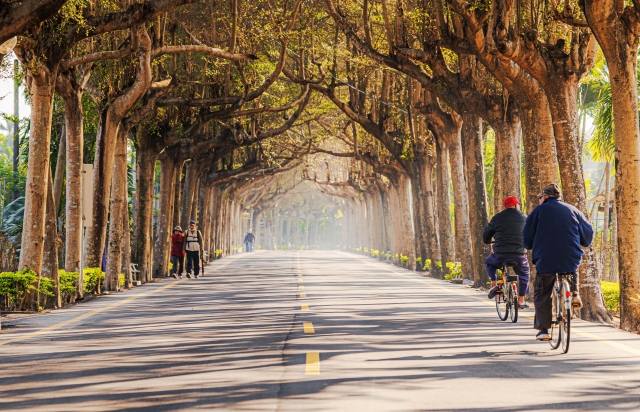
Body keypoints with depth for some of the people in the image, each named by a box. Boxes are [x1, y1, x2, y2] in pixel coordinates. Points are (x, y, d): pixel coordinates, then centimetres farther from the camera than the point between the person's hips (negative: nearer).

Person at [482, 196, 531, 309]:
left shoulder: (497, 218, 3)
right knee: (524, 274, 24)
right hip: (519, 255, 1)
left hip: (500, 254, -1)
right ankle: (521, 301, 22)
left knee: (489, 263, 29)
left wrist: (487, 241, 31)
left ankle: (494, 284, 11)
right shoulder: (524, 218, 7)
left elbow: (486, 234, 8)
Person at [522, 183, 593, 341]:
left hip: (545, 261, -2)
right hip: (571, 261, 3)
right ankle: (574, 293, 10)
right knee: (573, 272, 36)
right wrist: (580, 244, 32)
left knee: (541, 295, 10)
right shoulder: (573, 210, 10)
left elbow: (527, 236, -1)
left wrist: (531, 247, 20)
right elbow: (588, 232, 12)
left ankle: (543, 329, 4)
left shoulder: (539, 210, 2)